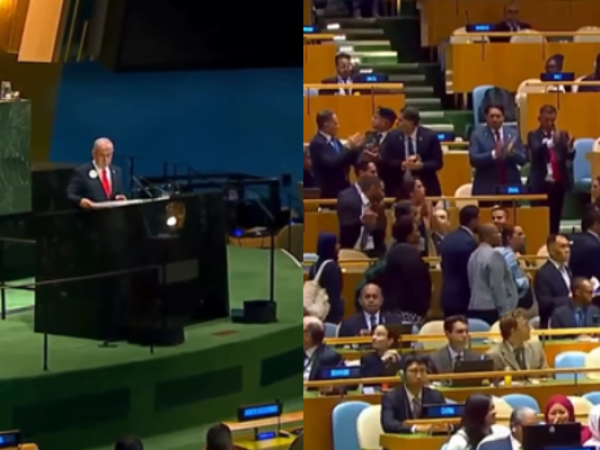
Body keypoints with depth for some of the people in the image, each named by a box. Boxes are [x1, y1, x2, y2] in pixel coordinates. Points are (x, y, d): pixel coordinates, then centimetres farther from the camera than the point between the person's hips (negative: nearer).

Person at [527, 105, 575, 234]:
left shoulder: (563, 135, 11)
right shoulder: (533, 136, 2)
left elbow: (570, 157, 1)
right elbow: (535, 153, -17)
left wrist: (570, 147, -22)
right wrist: (550, 141, -33)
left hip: (559, 183, 3)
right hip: (541, 184, -3)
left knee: (555, 218, 5)